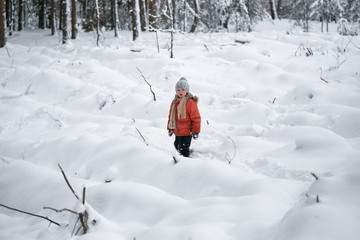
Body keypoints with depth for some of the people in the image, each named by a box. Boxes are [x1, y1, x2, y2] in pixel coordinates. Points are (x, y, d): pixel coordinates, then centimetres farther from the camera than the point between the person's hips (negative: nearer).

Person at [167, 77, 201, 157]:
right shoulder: (174, 102, 6)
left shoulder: (190, 102, -16)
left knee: (183, 149, -8)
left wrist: (195, 131, -13)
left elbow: (196, 118, -13)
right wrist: (170, 128, 17)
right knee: (178, 146, 21)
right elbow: (171, 116, 17)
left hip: (186, 133, -8)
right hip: (177, 132, 8)